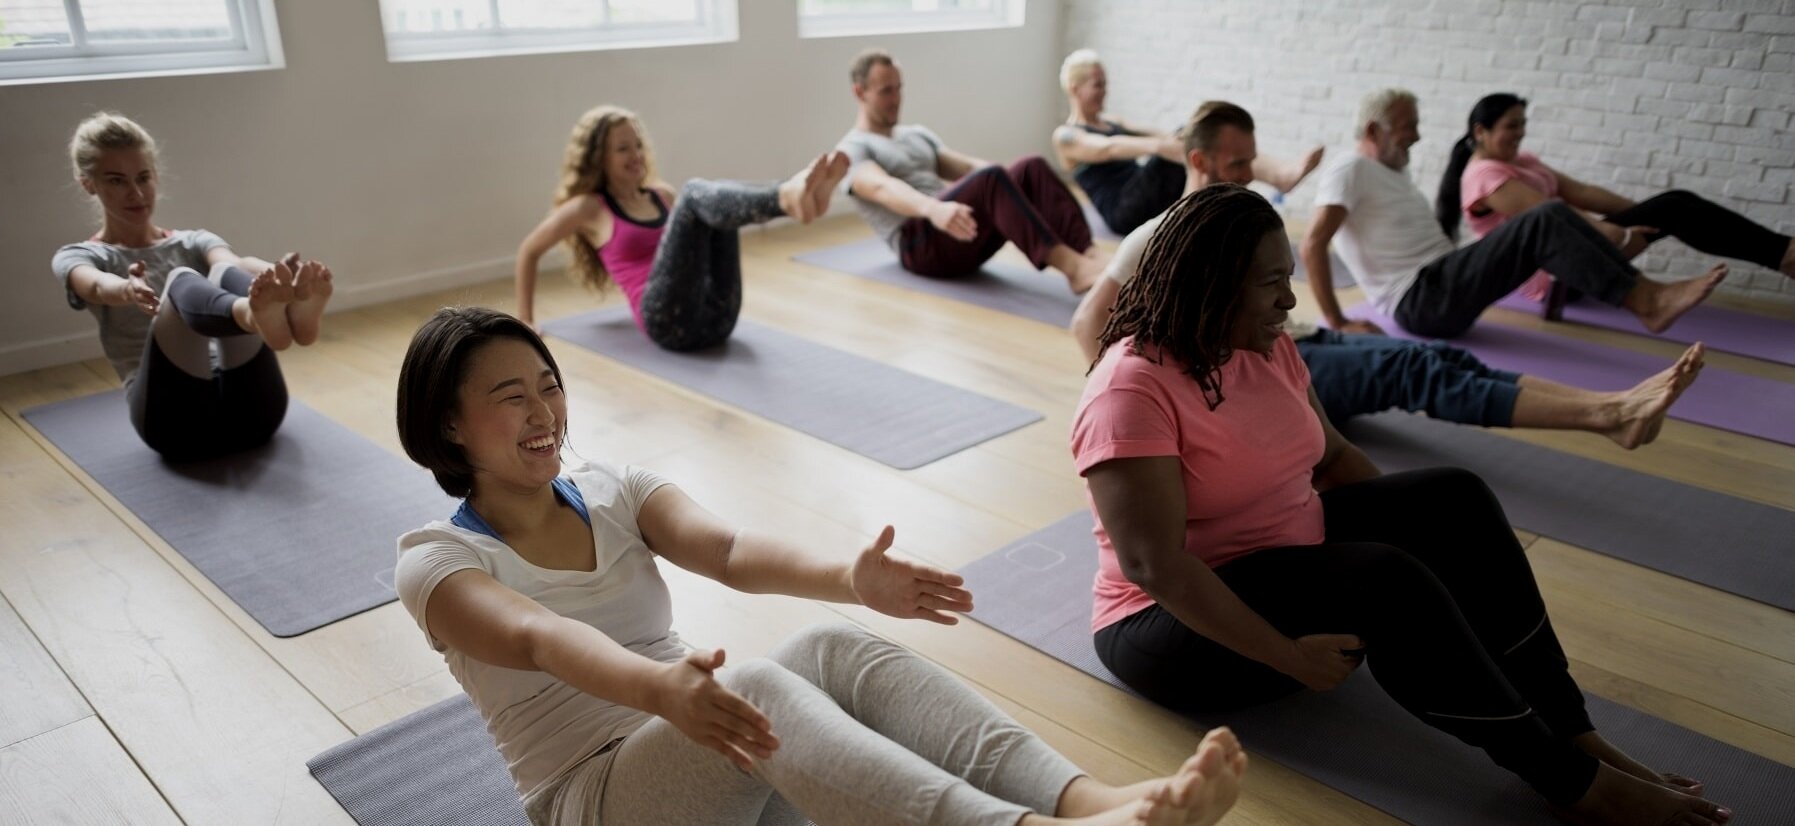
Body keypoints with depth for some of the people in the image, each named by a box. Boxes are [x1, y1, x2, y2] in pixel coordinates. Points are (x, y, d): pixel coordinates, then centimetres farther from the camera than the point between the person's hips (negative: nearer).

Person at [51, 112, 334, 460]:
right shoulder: (77, 257, 17)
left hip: (249, 407, 2)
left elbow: (237, 262, -3)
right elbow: (98, 286, -11)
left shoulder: (193, 242, 23)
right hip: (177, 417, -2)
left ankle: (295, 312, -59)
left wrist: (280, 276, -29)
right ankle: (259, 317, -65)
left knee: (225, 273, -24)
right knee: (182, 281, -30)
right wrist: (129, 290, -37)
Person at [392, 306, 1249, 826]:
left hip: (698, 756, 4)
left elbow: (730, 551, -12)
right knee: (757, 688, -36)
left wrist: (850, 576, -33)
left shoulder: (611, 490, 8)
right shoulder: (435, 560, -3)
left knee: (833, 651, -29)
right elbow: (537, 635, -27)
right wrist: (658, 686, -48)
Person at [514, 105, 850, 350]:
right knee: (694, 193, -21)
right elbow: (529, 251, 19)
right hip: (668, 320, -6)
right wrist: (525, 321, 20)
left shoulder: (662, 195, 25)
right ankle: (786, 197, -52)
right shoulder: (589, 208, 11)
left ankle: (793, 196, -44)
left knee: (717, 199, -11)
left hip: (717, 316, 6)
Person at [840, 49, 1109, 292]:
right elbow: (884, 188, -21)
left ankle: (1090, 255, -34)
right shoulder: (852, 150, 2)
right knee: (990, 180, -34)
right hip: (922, 245, -7)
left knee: (1032, 168, -16)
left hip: (969, 236, 7)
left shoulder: (918, 134, 29)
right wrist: (933, 208, -43)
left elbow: (968, 167, 18)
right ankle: (1071, 267, -46)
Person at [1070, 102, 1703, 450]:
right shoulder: (1158, 238, -5)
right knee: (1414, 369, -26)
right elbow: (1089, 323, -10)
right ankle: (1607, 414, -36)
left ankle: (1610, 409, -29)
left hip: (1304, 345, 9)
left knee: (1438, 356, -15)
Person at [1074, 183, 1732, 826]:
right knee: (1387, 580, -29)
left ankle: (1573, 734, -9)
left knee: (1454, 499, -8)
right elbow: (1155, 564, -28)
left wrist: (1426, 526, 2)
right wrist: (1288, 656, -27)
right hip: (1183, 620, -8)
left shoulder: (1268, 348, 3)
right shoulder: (1132, 388, -24)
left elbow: (1331, 454, 13)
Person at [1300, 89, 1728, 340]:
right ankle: (1646, 302, -22)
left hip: (1443, 285, 9)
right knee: (1538, 224, -22)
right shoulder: (1348, 171, -8)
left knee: (1555, 212, -5)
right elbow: (1313, 244, -21)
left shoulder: (1394, 171, 22)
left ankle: (1645, 292, -12)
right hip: (1418, 302, -9)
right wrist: (1336, 322, -23)